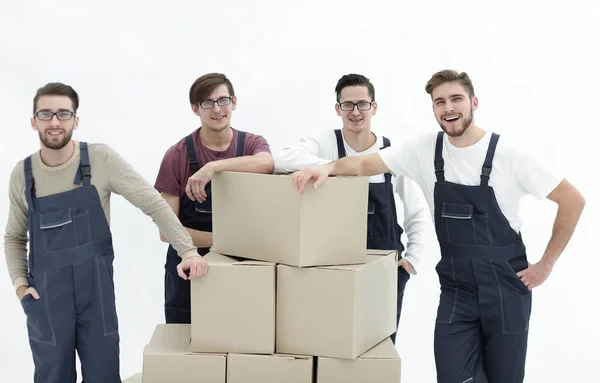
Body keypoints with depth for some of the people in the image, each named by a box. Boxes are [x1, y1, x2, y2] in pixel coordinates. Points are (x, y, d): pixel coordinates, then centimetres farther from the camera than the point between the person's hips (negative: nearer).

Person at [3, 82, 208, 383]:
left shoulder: (101, 159, -7)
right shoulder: (22, 174, 1)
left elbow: (153, 203, -8)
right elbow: (14, 237, 13)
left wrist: (188, 250, -17)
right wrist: (19, 282, -1)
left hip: (97, 291, -1)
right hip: (45, 296, 2)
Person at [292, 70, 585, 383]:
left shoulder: (508, 155, -10)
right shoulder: (424, 148, -2)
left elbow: (573, 200, -5)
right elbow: (365, 164, -8)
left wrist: (546, 265, -6)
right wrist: (329, 166, -29)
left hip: (505, 286, -2)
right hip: (455, 286, 2)